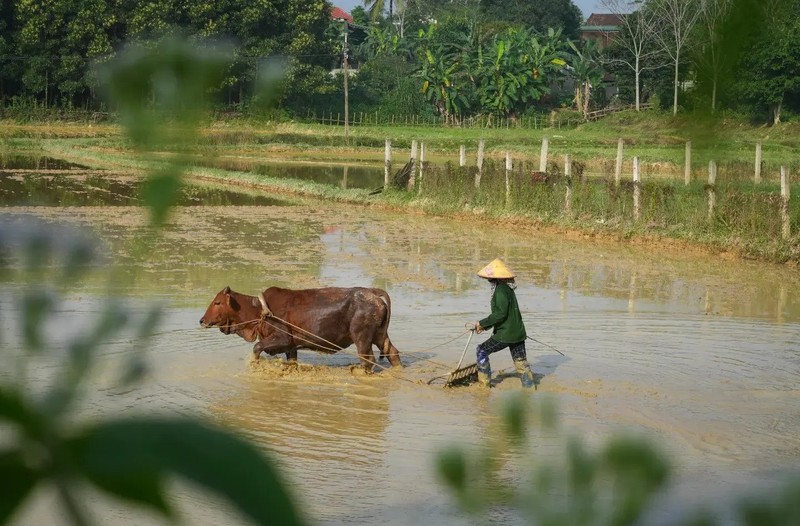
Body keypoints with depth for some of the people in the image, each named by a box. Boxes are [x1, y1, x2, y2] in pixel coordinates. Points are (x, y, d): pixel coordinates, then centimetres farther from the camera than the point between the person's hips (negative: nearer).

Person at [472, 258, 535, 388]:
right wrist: (485, 326, 22)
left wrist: (482, 323, -15)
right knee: (521, 362, 11)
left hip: (506, 334, -9)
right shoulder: (507, 288, 15)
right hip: (518, 332, 9)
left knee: (482, 351, 4)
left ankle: (484, 383, 8)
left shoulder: (501, 290, -16)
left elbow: (500, 314, -23)